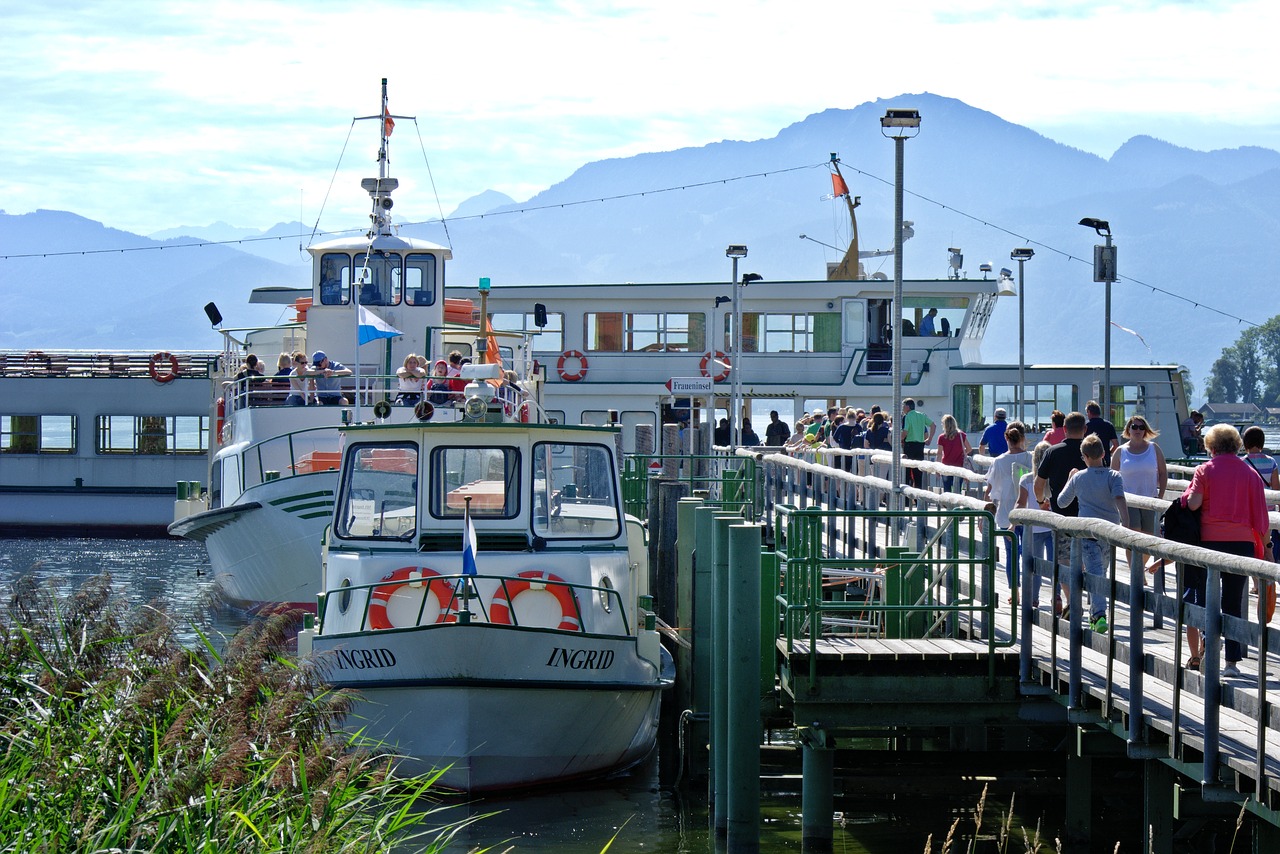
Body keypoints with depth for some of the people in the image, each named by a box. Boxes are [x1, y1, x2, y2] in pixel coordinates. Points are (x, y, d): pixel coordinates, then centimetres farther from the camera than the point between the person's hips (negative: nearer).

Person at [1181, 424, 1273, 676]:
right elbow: (1260, 514, 3)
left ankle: (1208, 637, -14)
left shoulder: (1205, 470, -2)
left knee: (1204, 595, 10)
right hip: (1242, 541, 2)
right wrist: (1265, 546, 10)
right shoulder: (1250, 473, 4)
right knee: (1233, 602, 7)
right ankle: (1232, 660, 4)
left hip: (1209, 539, -2)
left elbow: (1193, 503, -14)